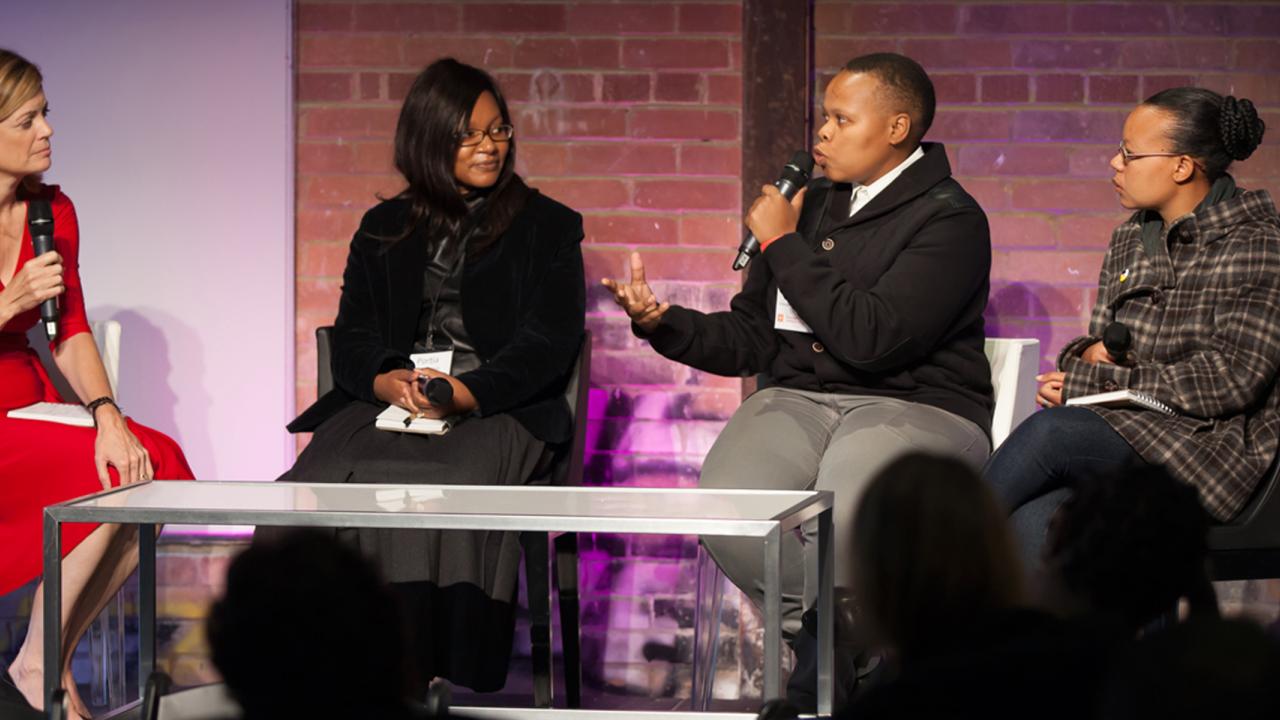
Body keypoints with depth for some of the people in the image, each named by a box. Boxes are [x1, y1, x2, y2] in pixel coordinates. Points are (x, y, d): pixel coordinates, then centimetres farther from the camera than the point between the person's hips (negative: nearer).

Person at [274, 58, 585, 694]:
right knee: (325, 480, -30)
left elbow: (548, 343, 2)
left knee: (441, 484, -36)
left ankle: (431, 677, -37)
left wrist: (469, 392, -17)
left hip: (499, 406, -3)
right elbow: (352, 337, 14)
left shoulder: (548, 228, 15)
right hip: (388, 399, 3)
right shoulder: (384, 229, 23)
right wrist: (385, 379, -11)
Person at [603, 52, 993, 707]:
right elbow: (749, 337, 18)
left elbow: (871, 339, -19)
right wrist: (664, 323, -2)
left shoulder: (949, 219, -5)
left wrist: (784, 244, -11)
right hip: (799, 400, 6)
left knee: (840, 521, -37)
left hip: (917, 406, -6)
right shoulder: (812, 205, 18)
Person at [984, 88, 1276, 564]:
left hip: (1209, 447, -6)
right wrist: (1088, 353, -5)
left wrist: (1091, 382, -12)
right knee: (1034, 522, -29)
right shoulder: (1130, 240, 17)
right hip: (1129, 429, 6)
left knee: (1047, 432, -30)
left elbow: (1236, 378, -14)